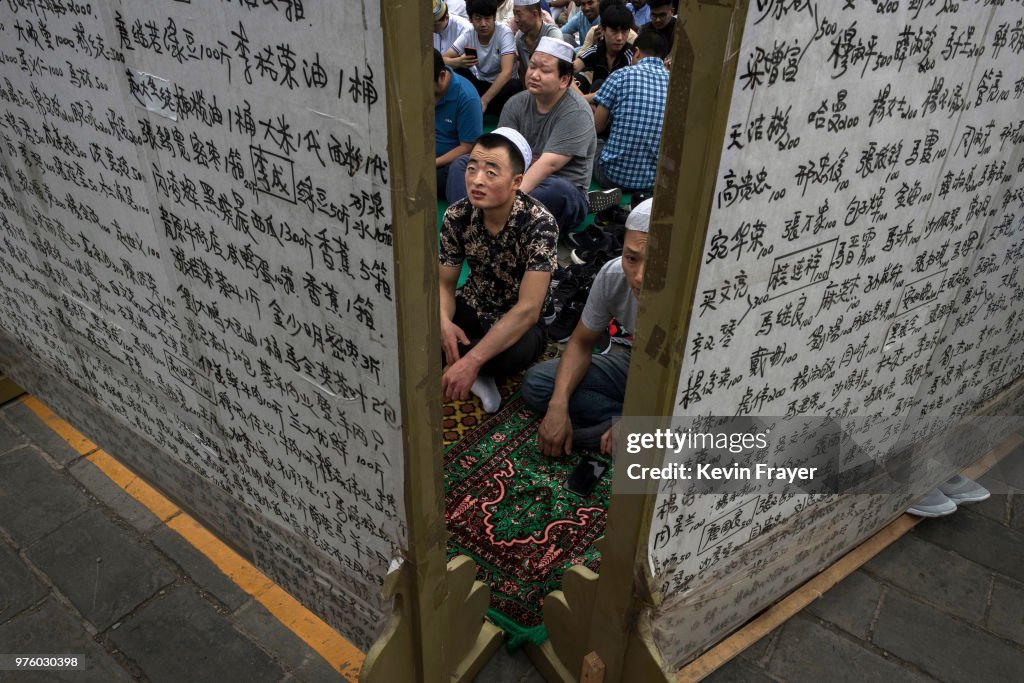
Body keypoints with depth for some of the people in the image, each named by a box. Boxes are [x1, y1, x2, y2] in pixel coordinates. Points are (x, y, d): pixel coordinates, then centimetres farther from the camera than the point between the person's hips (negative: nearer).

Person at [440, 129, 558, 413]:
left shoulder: (539, 223, -27)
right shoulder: (457, 216, -13)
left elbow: (528, 309, -31)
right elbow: (445, 284, -3)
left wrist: (471, 361, -39)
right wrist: (444, 322, -27)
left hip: (522, 320, -3)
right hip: (473, 306, 4)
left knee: (518, 352, -39)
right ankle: (478, 375, -6)